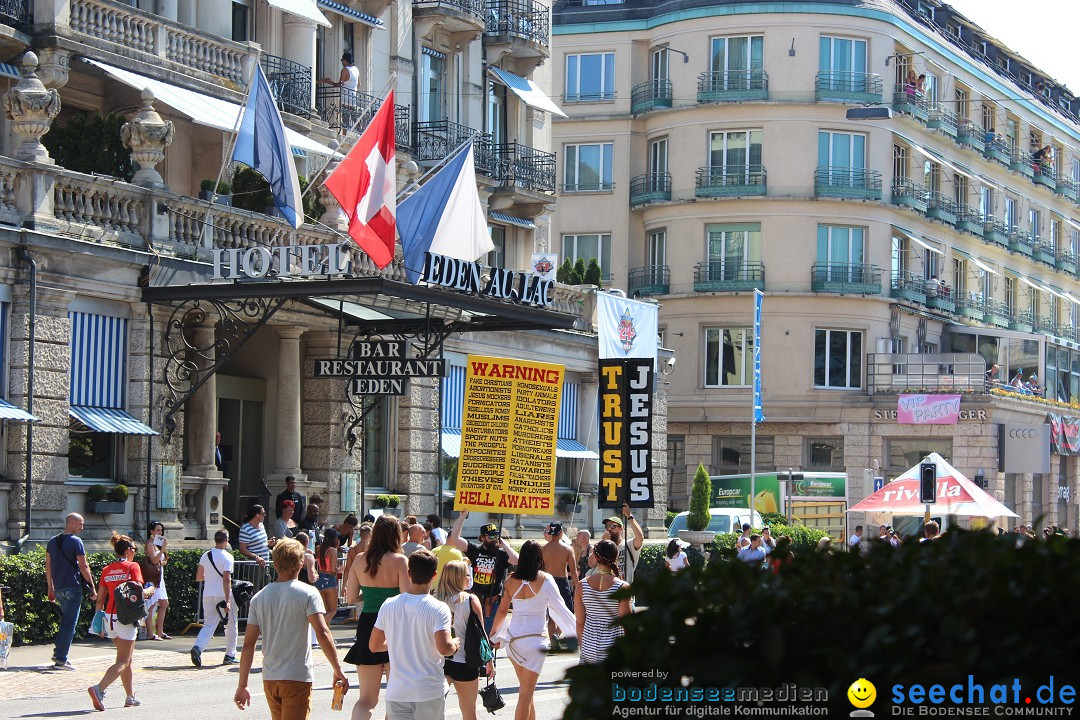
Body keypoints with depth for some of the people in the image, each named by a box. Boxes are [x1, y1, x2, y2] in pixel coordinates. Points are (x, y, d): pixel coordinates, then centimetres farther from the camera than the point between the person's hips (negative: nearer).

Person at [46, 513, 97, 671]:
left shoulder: (52, 541, 12)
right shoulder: (75, 541, -9)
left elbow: (48, 566, 14)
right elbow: (83, 567, -11)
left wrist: (50, 588, 20)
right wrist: (92, 588, -7)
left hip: (58, 587, 7)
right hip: (72, 586, -7)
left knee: (65, 620, 20)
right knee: (70, 623, -3)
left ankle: (58, 651, 12)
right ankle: (61, 659, -6)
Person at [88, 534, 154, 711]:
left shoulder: (107, 570, 9)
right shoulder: (132, 566, -7)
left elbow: (100, 599, 8)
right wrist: (149, 591, 6)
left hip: (110, 617, 6)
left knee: (126, 658, 19)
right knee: (123, 662, -6)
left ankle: (131, 697, 23)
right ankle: (99, 689, -26)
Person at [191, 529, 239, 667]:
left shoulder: (205, 556, 6)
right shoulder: (227, 557, -11)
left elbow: (198, 577, 11)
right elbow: (226, 579, -18)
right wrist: (227, 600, -20)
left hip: (207, 594, 4)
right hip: (223, 594, -4)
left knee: (209, 624, 4)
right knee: (231, 625, 12)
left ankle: (198, 647, -21)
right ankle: (230, 655, 17)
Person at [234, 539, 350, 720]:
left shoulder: (259, 598, 5)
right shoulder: (307, 593, -7)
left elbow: (248, 645, 4)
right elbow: (322, 634, -17)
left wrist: (242, 685, 7)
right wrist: (338, 671, -12)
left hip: (269, 679, 5)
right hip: (297, 678, -5)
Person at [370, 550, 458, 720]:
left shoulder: (389, 605, 0)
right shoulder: (438, 609, -12)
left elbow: (374, 646, 7)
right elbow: (444, 648, -22)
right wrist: (455, 644, 0)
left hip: (397, 693, 3)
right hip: (429, 692, -3)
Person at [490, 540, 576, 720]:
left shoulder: (511, 580, 1)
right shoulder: (544, 579, -10)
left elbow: (502, 610, 9)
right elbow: (559, 608, -10)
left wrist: (495, 635, 23)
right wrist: (578, 631, -2)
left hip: (512, 637, 5)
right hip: (534, 638, -5)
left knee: (525, 688, 21)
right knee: (526, 693, -3)